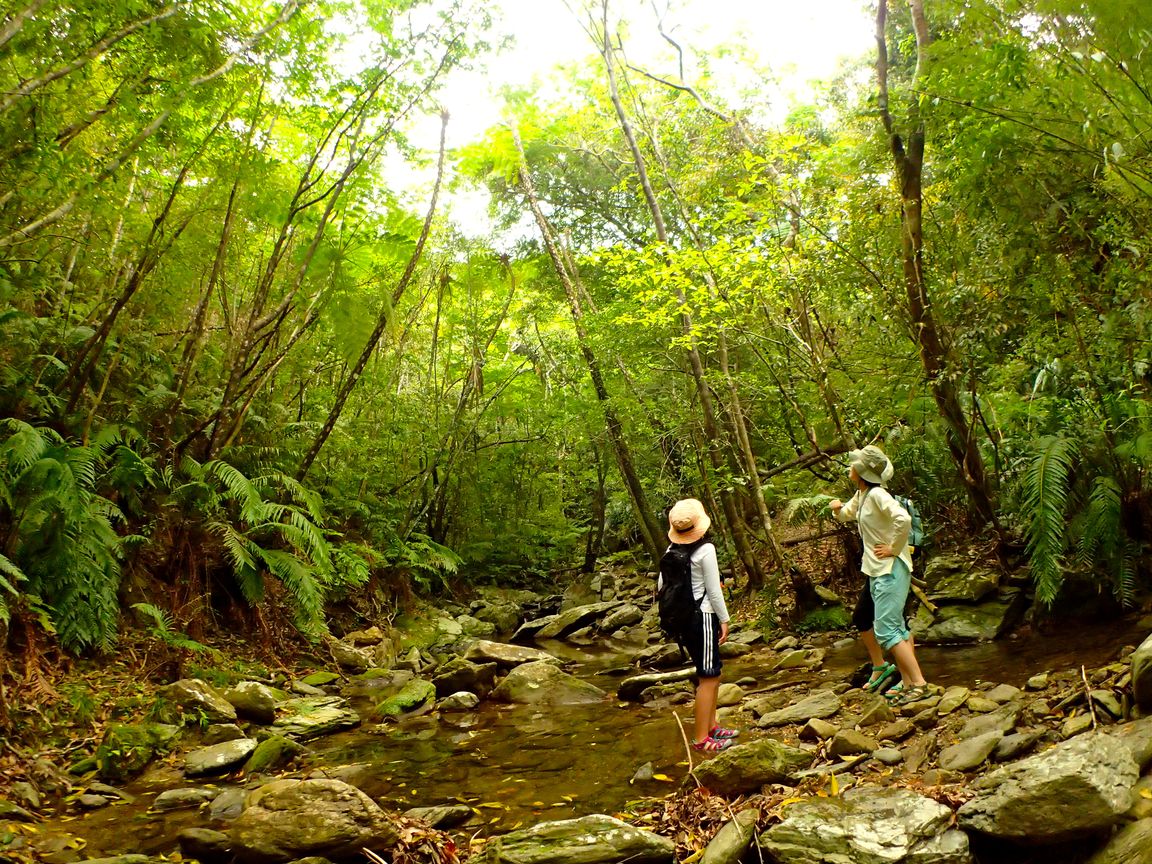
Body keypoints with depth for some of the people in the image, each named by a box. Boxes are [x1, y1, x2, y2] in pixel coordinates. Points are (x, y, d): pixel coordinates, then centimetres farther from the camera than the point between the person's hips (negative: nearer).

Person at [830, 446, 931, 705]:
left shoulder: (877, 494, -19)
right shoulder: (860, 495, 10)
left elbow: (903, 519, -33)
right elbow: (846, 515, 27)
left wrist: (893, 548, -22)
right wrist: (838, 508, 5)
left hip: (891, 569, -10)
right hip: (877, 570, 10)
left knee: (886, 630, -10)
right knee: (896, 627, 14)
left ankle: (919, 684, -7)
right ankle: (908, 682, 21)